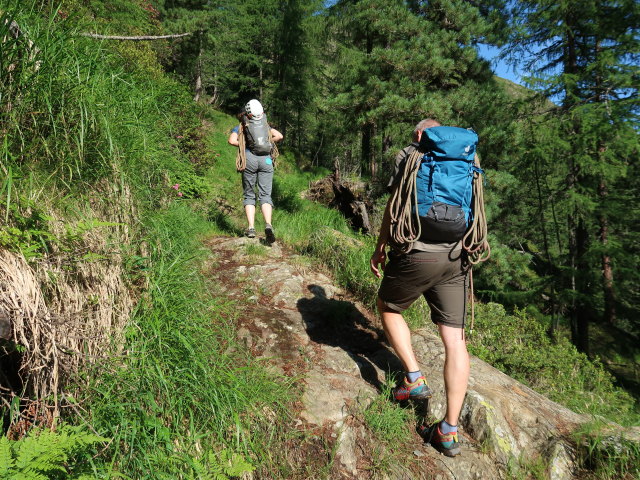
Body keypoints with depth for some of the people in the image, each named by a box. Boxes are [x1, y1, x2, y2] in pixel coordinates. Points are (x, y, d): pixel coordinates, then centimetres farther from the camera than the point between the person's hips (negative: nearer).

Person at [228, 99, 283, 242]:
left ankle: (251, 228, 0)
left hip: (249, 158, -1)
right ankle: (268, 225, -23)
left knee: (249, 195, 9)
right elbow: (279, 136, 10)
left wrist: (244, 145, 10)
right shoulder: (266, 125, 22)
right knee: (265, 195, -1)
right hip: (266, 159, 1)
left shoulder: (240, 127, 15)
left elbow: (231, 140, -2)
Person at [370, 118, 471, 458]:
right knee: (455, 339, 4)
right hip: (455, 257, 5)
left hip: (418, 252, -4)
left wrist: (380, 247, 7)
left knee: (388, 307, 21)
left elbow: (395, 204, -1)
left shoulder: (410, 154, 6)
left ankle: (414, 379, 14)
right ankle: (450, 430, 8)